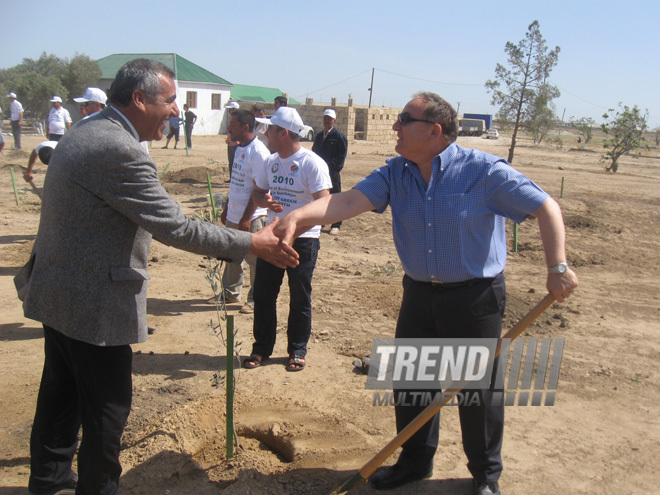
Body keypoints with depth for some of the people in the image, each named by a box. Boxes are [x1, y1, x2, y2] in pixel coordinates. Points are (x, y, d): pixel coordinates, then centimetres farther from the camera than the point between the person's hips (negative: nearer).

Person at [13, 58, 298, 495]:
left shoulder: (84, 131, 8)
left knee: (60, 392, 25)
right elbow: (175, 227, -25)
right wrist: (253, 243, -17)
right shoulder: (120, 151, -25)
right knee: (106, 408, 7)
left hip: (56, 291, 11)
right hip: (93, 304, -11)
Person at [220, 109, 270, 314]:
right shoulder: (239, 148, 11)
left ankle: (255, 300, 14)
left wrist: (247, 218, -20)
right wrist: (226, 209, 19)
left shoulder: (258, 152, -17)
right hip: (234, 216, 9)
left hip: (251, 218, -9)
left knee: (255, 260, 3)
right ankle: (230, 293, 33)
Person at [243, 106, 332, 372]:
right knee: (263, 294, 9)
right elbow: (257, 191, 17)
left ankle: (297, 350, 21)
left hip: (303, 240, -6)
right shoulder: (270, 162, 8)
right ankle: (262, 347, 23)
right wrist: (265, 200, -8)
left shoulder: (312, 163, -13)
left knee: (300, 298, 6)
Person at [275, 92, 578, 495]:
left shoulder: (483, 170, -13)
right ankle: (416, 462, 37)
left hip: (475, 298, -5)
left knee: (477, 388, 7)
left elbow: (546, 207, -9)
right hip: (419, 295, 5)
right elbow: (351, 200, -15)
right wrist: (301, 215, -32)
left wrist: (558, 268, -17)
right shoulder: (396, 173, 0)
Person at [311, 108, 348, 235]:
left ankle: (336, 226, 6)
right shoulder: (319, 135, 17)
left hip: (333, 173, -6)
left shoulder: (339, 136, -4)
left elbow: (342, 156, -9)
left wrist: (329, 166, -17)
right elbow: (314, 152, 21)